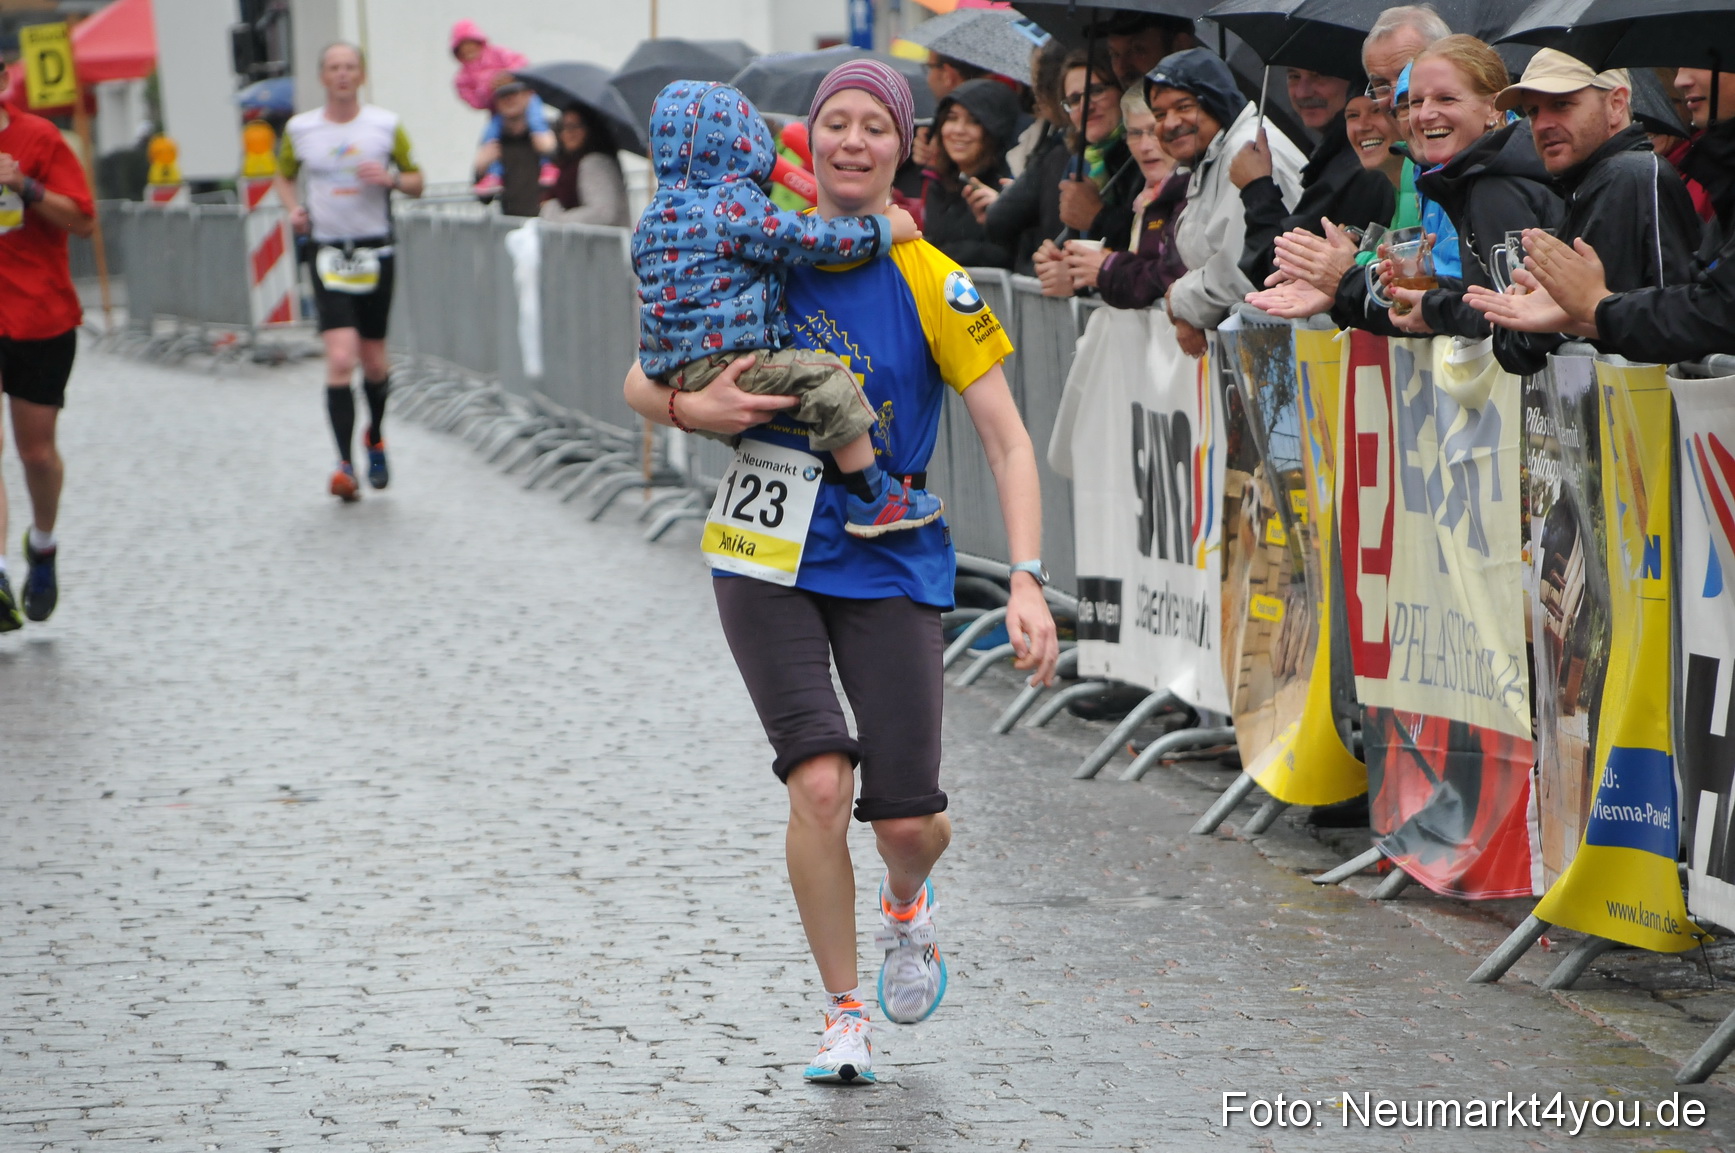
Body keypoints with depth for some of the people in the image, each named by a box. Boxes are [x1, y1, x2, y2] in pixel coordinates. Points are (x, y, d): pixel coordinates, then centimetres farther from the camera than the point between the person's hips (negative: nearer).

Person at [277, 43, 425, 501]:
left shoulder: (386, 126, 1)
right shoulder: (299, 129, 2)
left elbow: (416, 182, 9)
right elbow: (284, 176, 19)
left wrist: (391, 179, -13)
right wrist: (294, 208, -2)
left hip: (376, 252, 1)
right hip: (327, 252, -1)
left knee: (375, 363, 9)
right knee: (340, 359, -16)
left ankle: (375, 438, 38)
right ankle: (345, 464, -13)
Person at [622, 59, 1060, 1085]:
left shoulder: (934, 287, -8)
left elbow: (1008, 440, -9)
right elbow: (642, 380, 6)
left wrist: (1029, 584, -20)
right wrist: (694, 408, -17)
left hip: (891, 566, -1)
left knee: (909, 820, -4)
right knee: (819, 783, -15)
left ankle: (908, 902, 36)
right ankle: (843, 1014, 4)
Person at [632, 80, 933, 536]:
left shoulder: (650, 220, 17)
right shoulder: (737, 208, -9)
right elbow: (809, 239, -10)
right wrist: (884, 229, 2)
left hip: (671, 371, 9)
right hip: (720, 362, -9)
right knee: (829, 378, -13)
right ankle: (871, 502, -14)